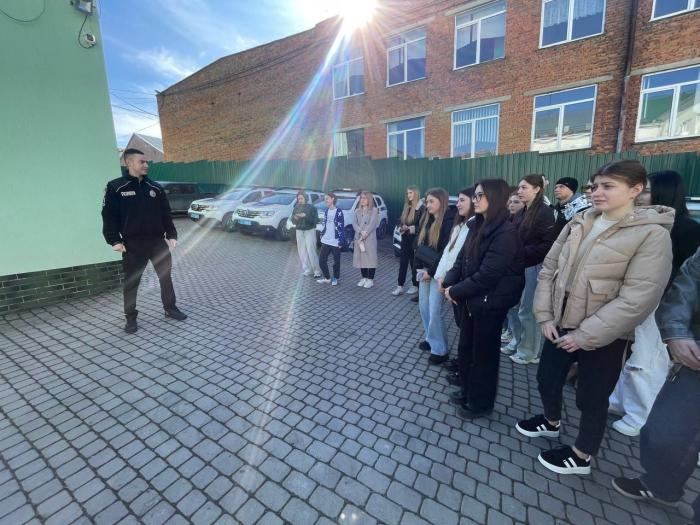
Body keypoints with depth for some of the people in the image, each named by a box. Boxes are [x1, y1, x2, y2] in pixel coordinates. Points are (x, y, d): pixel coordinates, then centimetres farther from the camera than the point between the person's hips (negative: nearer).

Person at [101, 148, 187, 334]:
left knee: (166, 276, 9)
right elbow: (109, 216, -4)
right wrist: (114, 240, -11)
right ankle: (131, 318, 19)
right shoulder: (115, 187, -2)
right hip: (133, 244, -3)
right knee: (131, 282, 6)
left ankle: (170, 308, 25)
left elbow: (166, 214, 10)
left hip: (158, 241, 3)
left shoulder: (155, 188, 9)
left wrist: (171, 235, 3)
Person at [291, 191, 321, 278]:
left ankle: (317, 271, -2)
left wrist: (305, 216, -22)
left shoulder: (311, 207, -3)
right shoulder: (296, 208, 10)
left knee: (311, 251, -10)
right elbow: (293, 221, 10)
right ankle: (307, 270, 9)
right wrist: (295, 218, -12)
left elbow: (314, 220, -11)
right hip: (299, 231, 5)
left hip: (310, 231, -4)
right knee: (302, 252, 1)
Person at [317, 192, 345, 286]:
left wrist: (341, 241, -16)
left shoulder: (338, 211, -10)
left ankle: (335, 278, 23)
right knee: (321, 260, 6)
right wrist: (322, 234, 12)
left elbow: (341, 227, -13)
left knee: (336, 261, 7)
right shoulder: (327, 211, 10)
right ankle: (326, 277, 22)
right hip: (326, 240, 6)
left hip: (335, 241, -6)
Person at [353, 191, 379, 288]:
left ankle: (370, 279, 3)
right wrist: (361, 232, -16)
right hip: (358, 238, 5)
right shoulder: (357, 211, 15)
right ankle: (364, 278, 19)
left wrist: (365, 234, -17)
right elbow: (354, 223, 2)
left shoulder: (374, 210, 1)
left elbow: (372, 224, -10)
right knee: (360, 258, 7)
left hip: (370, 238, -5)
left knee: (370, 258, -4)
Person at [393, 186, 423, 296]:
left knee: (414, 263, 5)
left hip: (415, 239, -6)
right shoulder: (406, 207, 12)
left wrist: (410, 228, -18)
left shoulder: (421, 208, -11)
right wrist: (401, 227, -4)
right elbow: (400, 221, 16)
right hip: (405, 238, 7)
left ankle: (415, 286, 18)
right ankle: (400, 286, 10)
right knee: (403, 262, 6)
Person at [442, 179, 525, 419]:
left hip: (490, 302, -8)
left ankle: (481, 402, 31)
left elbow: (487, 275, -24)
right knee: (465, 348, 19)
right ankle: (467, 391, 41)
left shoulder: (505, 233, -20)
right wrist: (449, 283, -7)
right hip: (471, 299, 8)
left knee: (483, 353, 10)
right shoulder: (477, 225, 6)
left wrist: (456, 292, -15)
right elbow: (462, 258, 7)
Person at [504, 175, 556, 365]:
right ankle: (517, 343, 28)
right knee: (518, 308, 13)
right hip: (519, 267, 7)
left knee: (529, 311, 1)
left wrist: (521, 253, -19)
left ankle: (530, 352, 17)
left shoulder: (545, 212, -10)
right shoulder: (520, 213, 13)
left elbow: (548, 245, -16)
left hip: (533, 268, -7)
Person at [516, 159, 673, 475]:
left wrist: (585, 335, -19)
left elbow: (638, 298, -19)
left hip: (602, 337, -5)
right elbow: (548, 269, 4)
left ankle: (581, 457, 37)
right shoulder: (578, 224, 3)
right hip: (560, 325, 5)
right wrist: (544, 316, -4)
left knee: (591, 398, 13)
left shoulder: (652, 233, -13)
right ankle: (552, 422, 48)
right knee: (546, 379, 19)